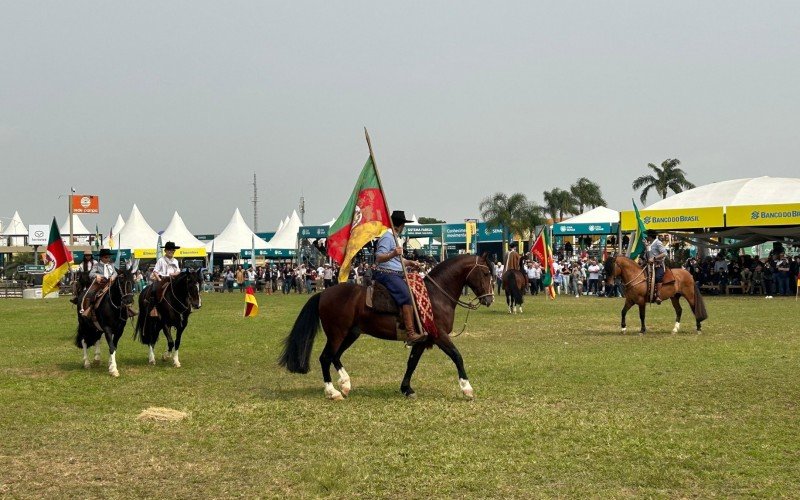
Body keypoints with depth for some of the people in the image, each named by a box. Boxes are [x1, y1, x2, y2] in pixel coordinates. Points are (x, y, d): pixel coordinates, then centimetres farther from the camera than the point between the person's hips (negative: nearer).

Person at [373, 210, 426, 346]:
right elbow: (379, 258, -18)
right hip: (386, 274, -11)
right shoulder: (387, 237, -10)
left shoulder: (395, 238, 22)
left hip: (397, 274, 11)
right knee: (407, 297, -26)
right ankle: (411, 334, -34)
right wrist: (392, 254, -35)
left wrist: (409, 262, 14)